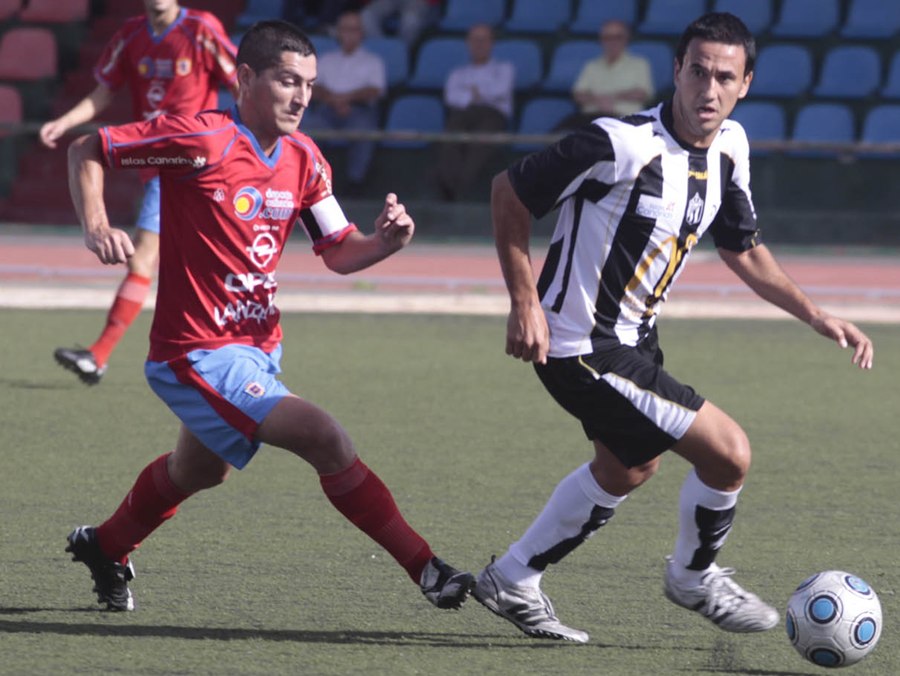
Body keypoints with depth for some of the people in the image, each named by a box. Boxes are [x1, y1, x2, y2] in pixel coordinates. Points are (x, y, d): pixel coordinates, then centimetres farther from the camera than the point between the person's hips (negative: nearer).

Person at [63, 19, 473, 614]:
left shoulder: (304, 158, 2)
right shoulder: (202, 140, -18)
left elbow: (339, 252, 8)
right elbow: (86, 151, -10)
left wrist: (383, 242, -14)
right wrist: (96, 227, -25)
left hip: (258, 350, 9)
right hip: (200, 355, -9)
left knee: (198, 472, 31)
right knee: (325, 437, -22)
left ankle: (105, 547, 56)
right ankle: (426, 568, -17)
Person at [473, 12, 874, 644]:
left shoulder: (729, 146, -2)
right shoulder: (623, 144, -27)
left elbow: (743, 248, 14)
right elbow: (510, 192, -19)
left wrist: (818, 317, 6)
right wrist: (525, 303, -22)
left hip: (634, 338, 10)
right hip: (581, 348, -10)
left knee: (628, 468, 29)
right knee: (728, 451, -9)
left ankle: (513, 580, 42)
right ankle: (695, 577, 19)